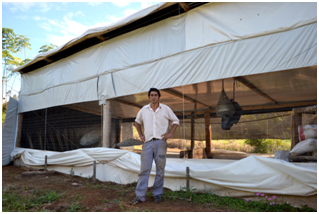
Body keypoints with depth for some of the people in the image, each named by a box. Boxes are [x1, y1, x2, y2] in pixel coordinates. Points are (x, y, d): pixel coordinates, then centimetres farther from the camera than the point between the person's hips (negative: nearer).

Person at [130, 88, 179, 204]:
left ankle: (157, 194, 19)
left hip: (160, 142, -1)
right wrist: (140, 134, 12)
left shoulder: (165, 109, 3)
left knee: (160, 169, 5)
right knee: (144, 169, 0)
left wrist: (170, 133, -1)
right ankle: (140, 195, 6)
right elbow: (137, 121, 23)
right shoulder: (144, 109, 8)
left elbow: (176, 121, 11)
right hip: (148, 142, 1)